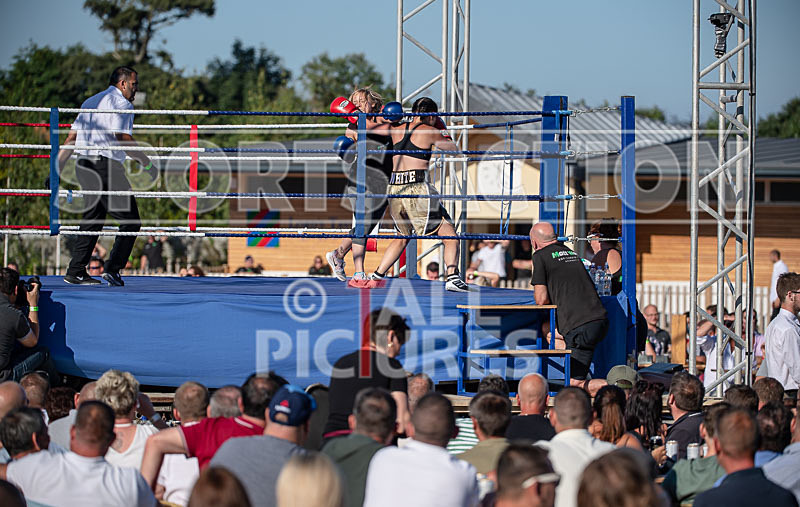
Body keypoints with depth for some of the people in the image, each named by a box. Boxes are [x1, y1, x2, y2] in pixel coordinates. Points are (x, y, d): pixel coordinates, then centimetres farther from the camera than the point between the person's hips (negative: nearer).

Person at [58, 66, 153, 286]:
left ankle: (75, 272, 11)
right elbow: (123, 139, -17)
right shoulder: (121, 103, -5)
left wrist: (56, 169, 22)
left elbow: (71, 138, 20)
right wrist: (147, 163, -9)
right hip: (106, 166, -9)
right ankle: (113, 270, -9)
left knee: (92, 220, 15)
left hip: (84, 166, 9)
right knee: (130, 220, -2)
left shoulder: (90, 102, 22)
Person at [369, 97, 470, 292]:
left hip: (395, 189, 6)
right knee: (450, 236, -2)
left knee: (403, 237, 27)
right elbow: (454, 148, 13)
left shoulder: (397, 130, 12)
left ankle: (376, 276, 25)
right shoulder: (429, 132, -1)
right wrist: (443, 136, 30)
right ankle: (452, 277, -20)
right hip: (418, 189, -6)